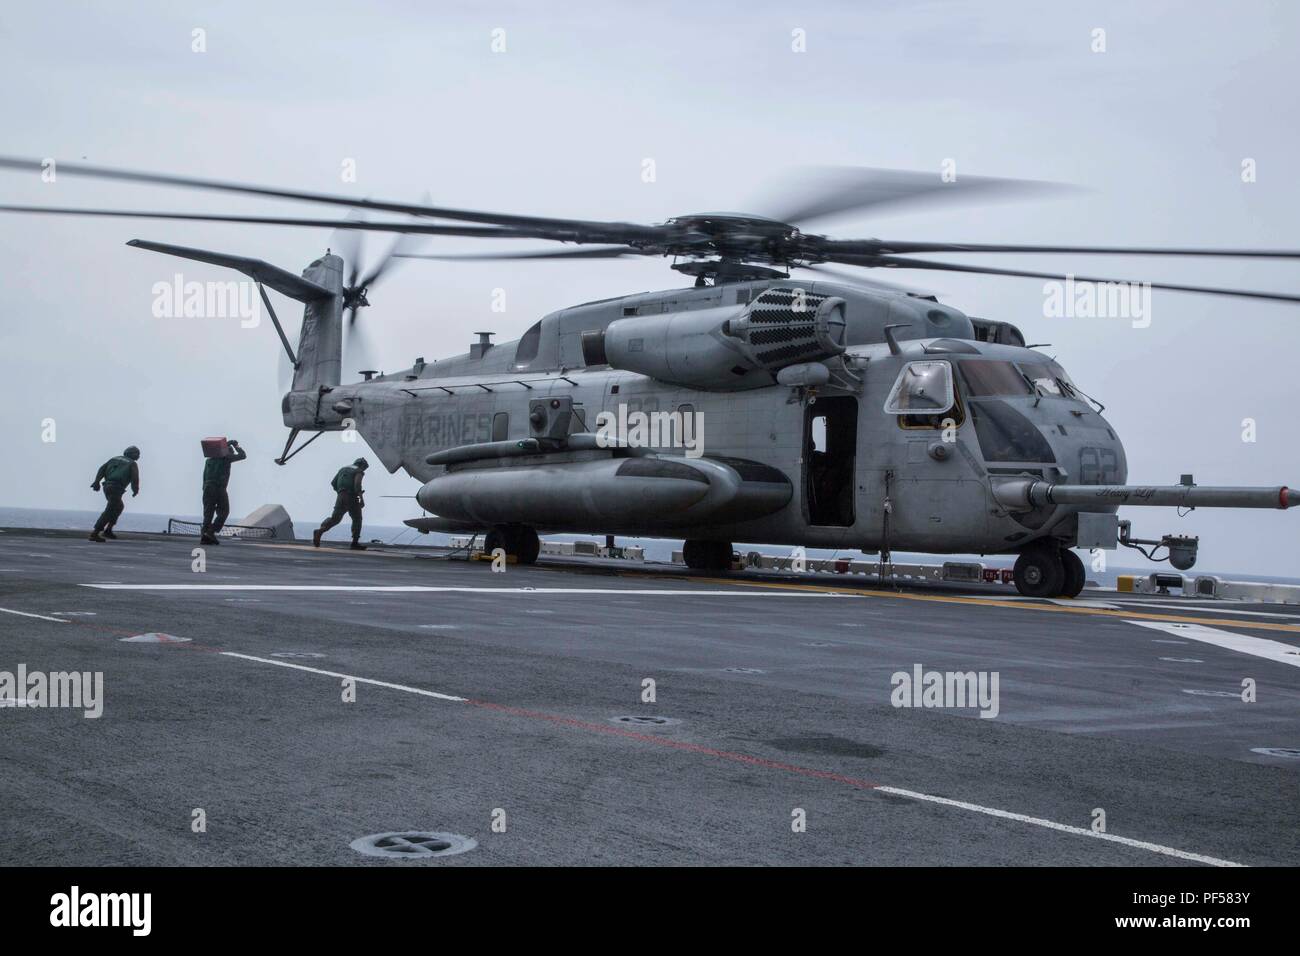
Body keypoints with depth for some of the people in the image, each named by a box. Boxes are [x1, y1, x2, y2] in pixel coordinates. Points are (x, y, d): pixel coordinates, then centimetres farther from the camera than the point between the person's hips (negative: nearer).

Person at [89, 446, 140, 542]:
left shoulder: (114, 459, 24)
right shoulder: (132, 464, 8)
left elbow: (102, 468, 10)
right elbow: (135, 478, -7)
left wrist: (97, 481, 0)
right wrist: (135, 490, 11)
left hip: (107, 486, 7)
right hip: (116, 489, -7)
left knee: (119, 507, 26)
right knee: (109, 512, -7)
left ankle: (107, 530, 20)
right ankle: (94, 534, -15)